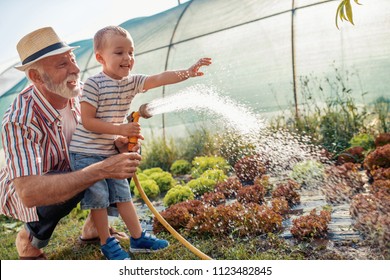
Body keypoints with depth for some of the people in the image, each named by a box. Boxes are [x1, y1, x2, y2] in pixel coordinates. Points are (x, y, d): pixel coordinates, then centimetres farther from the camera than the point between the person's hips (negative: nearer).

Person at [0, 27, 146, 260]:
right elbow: (29, 192, -43)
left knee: (127, 158, -9)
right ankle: (29, 240, -4)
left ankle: (94, 225, 9)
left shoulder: (76, 93, -16)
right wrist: (101, 170, -49)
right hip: (23, 192, -6)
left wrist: (117, 143, -26)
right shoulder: (19, 120, -34)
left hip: (68, 172, 6)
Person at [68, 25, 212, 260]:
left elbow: (160, 79, -16)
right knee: (98, 198, 1)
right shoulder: (94, 84, -18)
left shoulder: (132, 82, -1)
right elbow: (88, 122, -19)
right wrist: (121, 129, -26)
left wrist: (188, 72, -31)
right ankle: (107, 243, 18)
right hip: (86, 153, -6)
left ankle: (138, 238, 21)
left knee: (123, 194, 11)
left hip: (112, 151, 6)